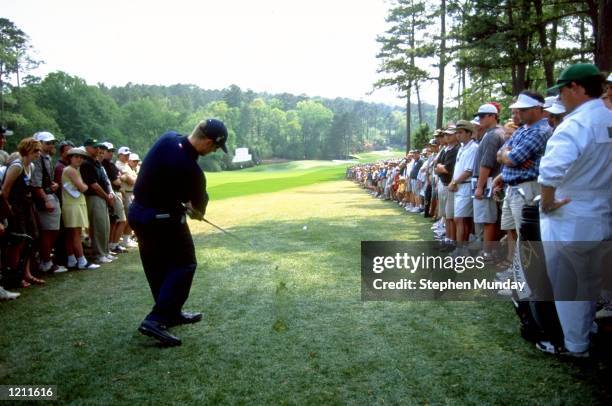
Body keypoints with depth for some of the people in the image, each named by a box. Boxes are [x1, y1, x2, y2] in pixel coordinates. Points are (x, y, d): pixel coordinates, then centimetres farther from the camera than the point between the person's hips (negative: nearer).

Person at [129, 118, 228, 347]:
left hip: (137, 212, 9)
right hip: (162, 218, -9)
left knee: (157, 267, 16)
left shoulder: (167, 138, -5)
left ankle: (171, 313, 30)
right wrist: (198, 213, 20)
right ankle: (156, 319, -4)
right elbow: (199, 204, -5)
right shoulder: (191, 170, -25)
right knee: (184, 265, 3)